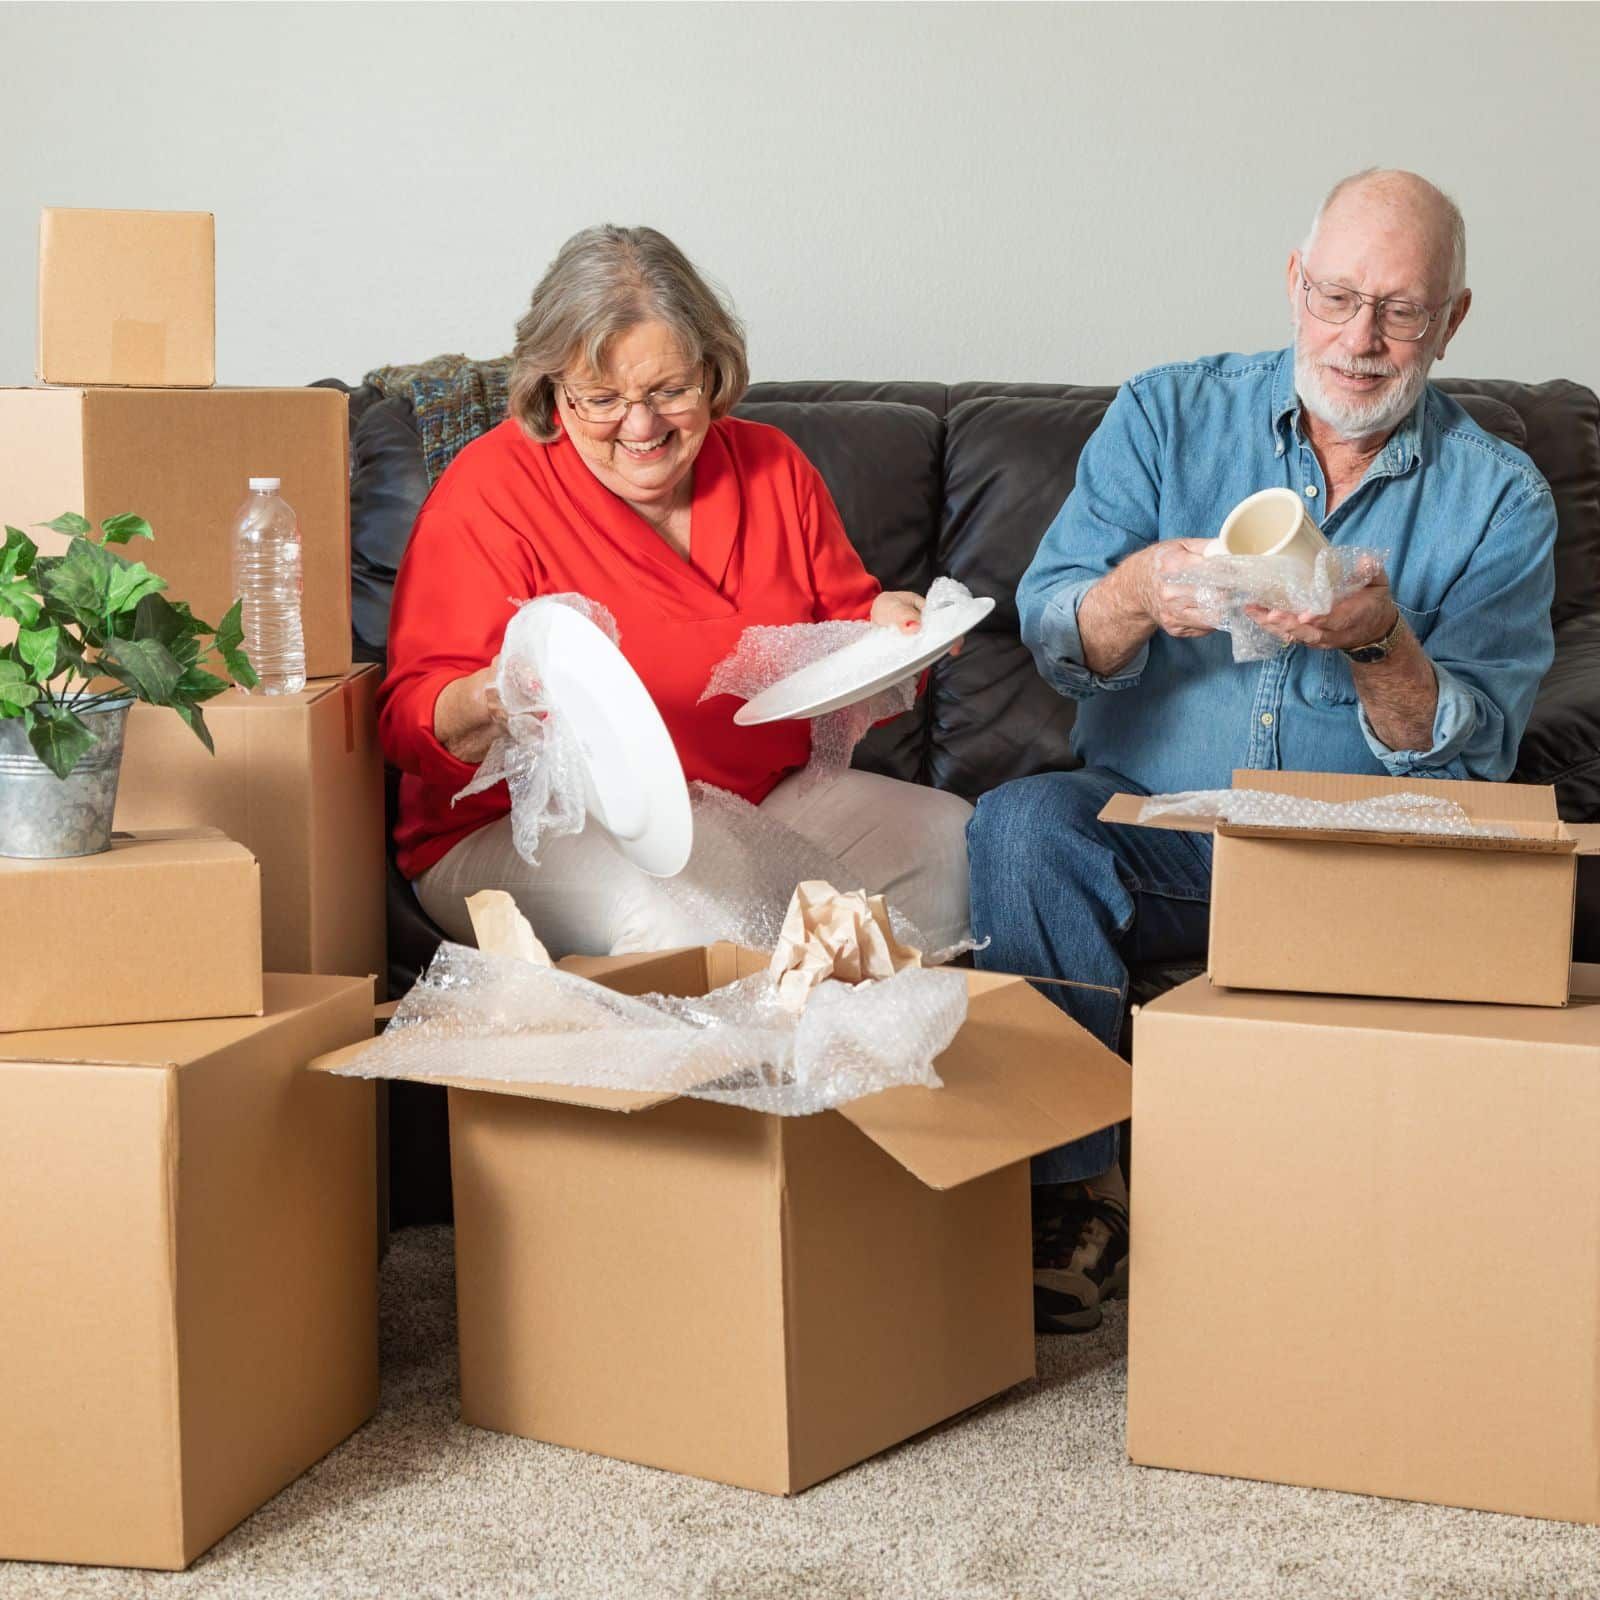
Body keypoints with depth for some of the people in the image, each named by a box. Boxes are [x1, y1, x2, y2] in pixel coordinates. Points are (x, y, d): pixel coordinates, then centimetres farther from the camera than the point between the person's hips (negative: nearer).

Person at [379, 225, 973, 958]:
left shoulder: (769, 465, 7)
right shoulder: (492, 491, -9)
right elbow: (410, 722, -13)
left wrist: (886, 629, -7)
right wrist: (491, 704, -36)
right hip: (530, 833, -5)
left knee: (951, 835, -14)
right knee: (685, 914, -36)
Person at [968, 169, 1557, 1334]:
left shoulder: (1499, 500, 3)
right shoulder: (1168, 416, 5)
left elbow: (1470, 755, -5)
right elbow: (1053, 637, -4)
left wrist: (1379, 644, -26)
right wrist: (1138, 592, -28)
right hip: (1148, 829, 1)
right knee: (1020, 825, -29)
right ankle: (1072, 1188, -20)